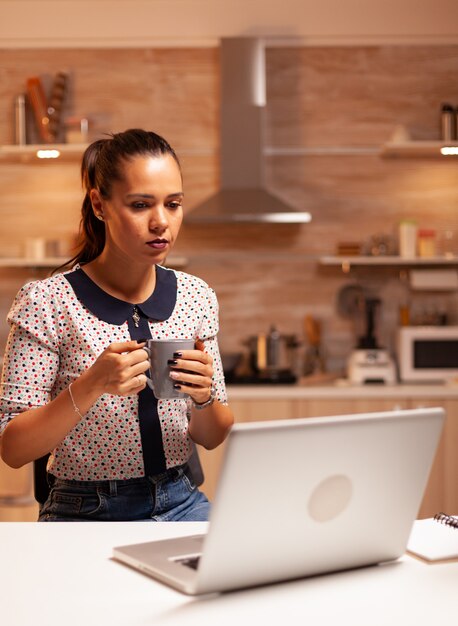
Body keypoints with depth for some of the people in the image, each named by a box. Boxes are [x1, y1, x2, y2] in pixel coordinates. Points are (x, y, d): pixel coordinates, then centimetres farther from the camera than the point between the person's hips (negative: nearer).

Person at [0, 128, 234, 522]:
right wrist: (91, 386, -26)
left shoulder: (197, 296, 3)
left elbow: (213, 439, 9)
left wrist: (204, 396, -13)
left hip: (181, 503, 3)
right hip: (87, 514, -2)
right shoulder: (48, 301, -10)